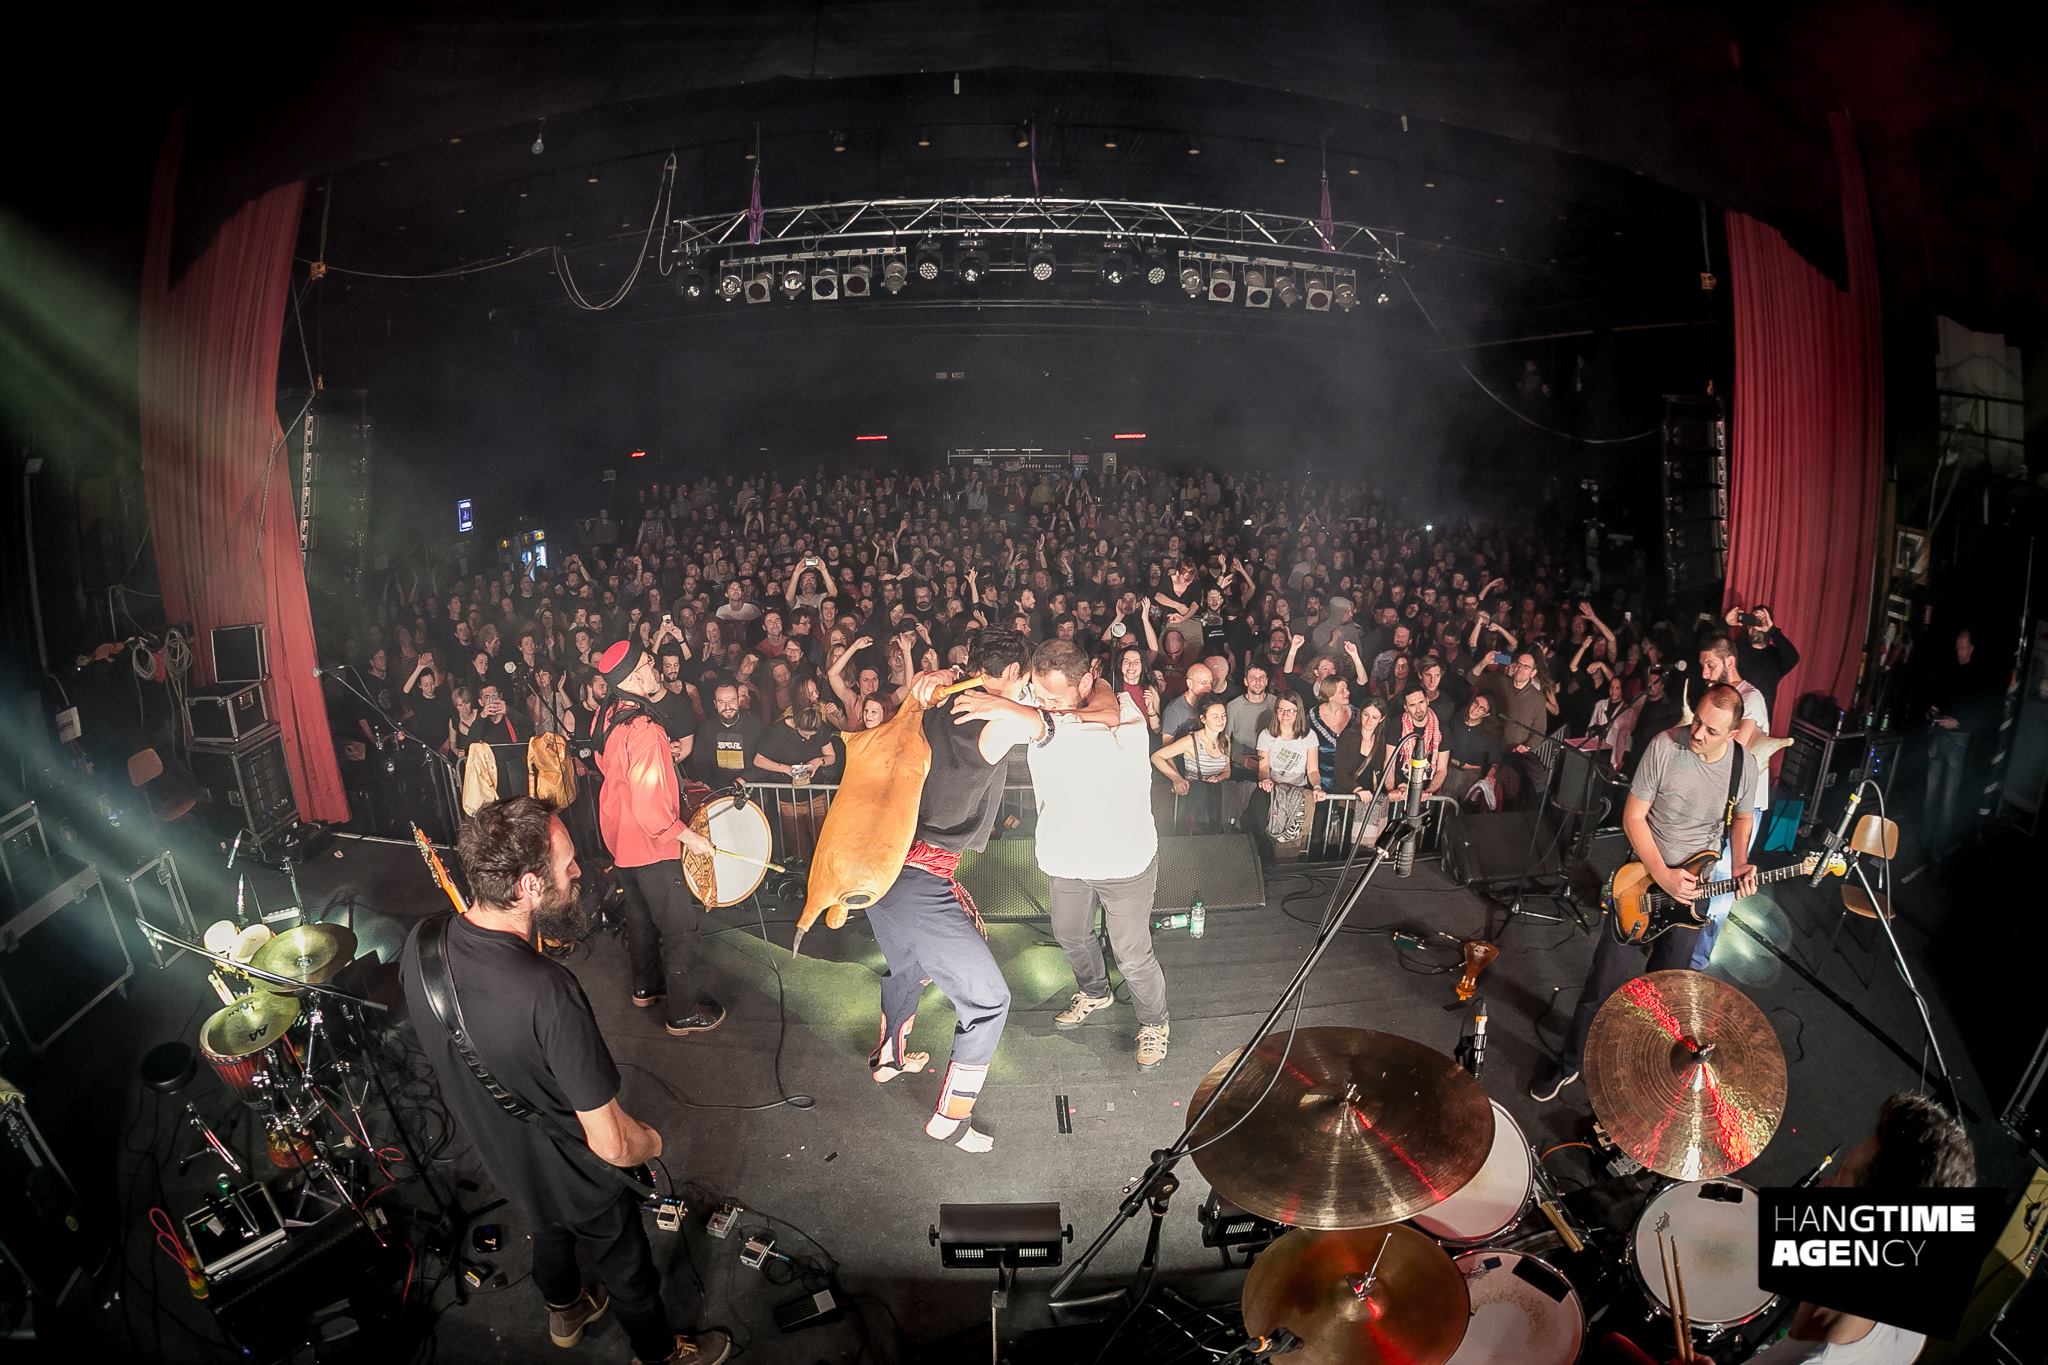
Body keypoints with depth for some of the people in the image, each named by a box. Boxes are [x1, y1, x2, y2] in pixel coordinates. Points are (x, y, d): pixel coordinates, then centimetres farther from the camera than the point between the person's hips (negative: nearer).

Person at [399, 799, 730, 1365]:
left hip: (496, 1151, 6)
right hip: (577, 1180, -6)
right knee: (625, 1264, 24)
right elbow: (611, 1144, -34)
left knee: (551, 1225, 36)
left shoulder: (419, 945, -22)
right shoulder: (547, 994, -44)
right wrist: (652, 1142, -11)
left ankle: (565, 1310, 64)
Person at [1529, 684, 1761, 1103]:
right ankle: (1570, 1063, 16)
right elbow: (1633, 816, -13)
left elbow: (1742, 818, 10)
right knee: (1606, 981, 0)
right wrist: (1662, 875, -20)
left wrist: (1739, 865, -8)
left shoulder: (1746, 767, -11)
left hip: (1695, 887, 2)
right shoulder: (1665, 746, -20)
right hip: (1645, 876, -2)